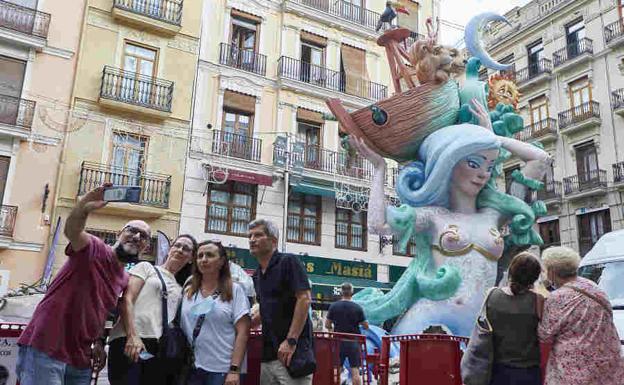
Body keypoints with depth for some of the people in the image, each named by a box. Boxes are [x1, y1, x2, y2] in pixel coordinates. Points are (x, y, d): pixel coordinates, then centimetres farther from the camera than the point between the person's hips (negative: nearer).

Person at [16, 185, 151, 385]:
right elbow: (71, 230, -29)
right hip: (44, 350, -7)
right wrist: (83, 208, -49)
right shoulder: (95, 249, -7)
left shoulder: (125, 280, 14)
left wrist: (98, 343, 10)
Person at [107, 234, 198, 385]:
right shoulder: (146, 267, 11)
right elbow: (127, 300, -2)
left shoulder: (181, 289, 24)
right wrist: (132, 336, -15)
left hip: (160, 349, 4)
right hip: (129, 342, -4)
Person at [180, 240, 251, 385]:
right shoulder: (188, 292, 8)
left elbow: (242, 333, -8)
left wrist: (234, 370, -14)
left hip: (223, 370, -3)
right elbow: (181, 328, 12)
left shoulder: (235, 290, -3)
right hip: (192, 368, 4)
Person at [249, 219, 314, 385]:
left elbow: (304, 299, -16)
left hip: (292, 352, -7)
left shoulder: (288, 262, -7)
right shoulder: (257, 275, 16)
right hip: (268, 354, 8)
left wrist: (291, 341, -20)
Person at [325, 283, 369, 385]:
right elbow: (366, 326, -2)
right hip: (353, 343, -1)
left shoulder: (333, 306, -4)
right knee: (355, 371, 1)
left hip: (338, 342, 1)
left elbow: (327, 325, 0)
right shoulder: (358, 308, -7)